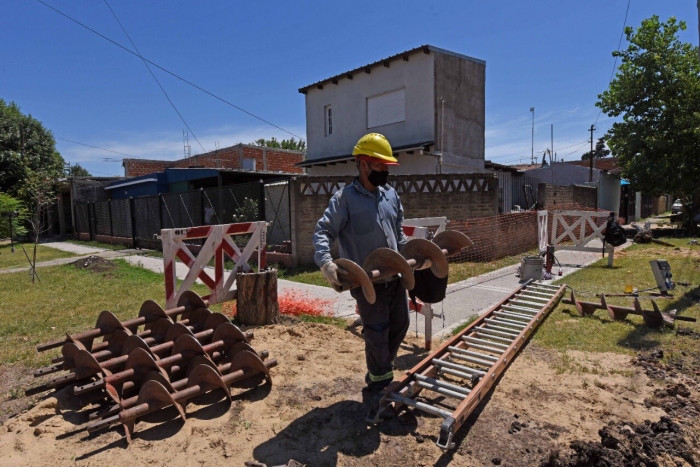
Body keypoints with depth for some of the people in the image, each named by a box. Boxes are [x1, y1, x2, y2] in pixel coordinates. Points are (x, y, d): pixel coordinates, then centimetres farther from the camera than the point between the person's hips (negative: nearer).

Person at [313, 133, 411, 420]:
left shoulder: (391, 194, 9)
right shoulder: (345, 198, -12)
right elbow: (323, 231, -17)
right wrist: (326, 262, -33)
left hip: (394, 277, 8)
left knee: (400, 325, 18)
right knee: (377, 333, 2)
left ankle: (380, 372, 42)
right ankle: (379, 383, 28)